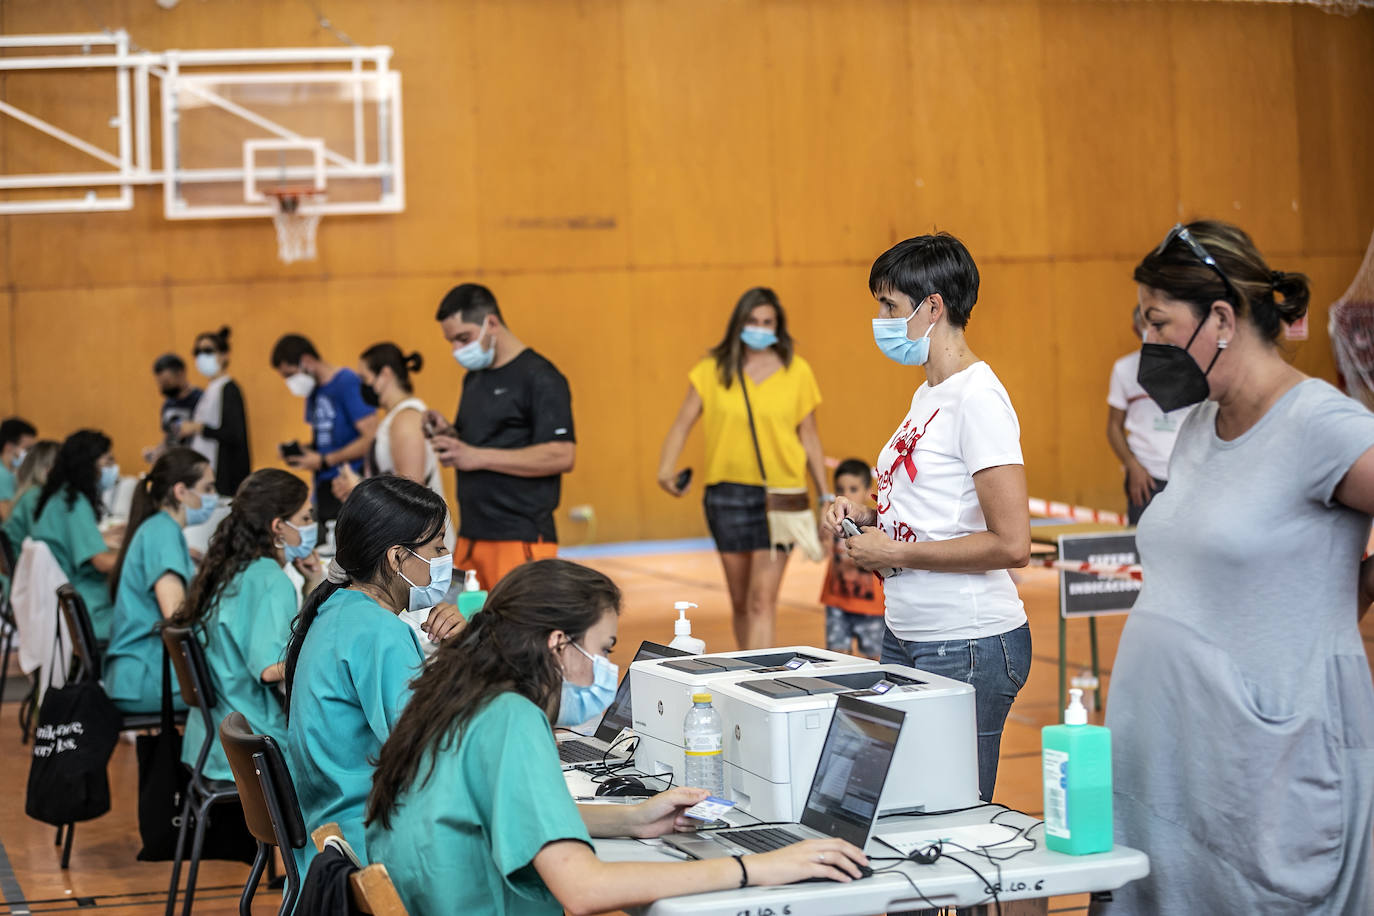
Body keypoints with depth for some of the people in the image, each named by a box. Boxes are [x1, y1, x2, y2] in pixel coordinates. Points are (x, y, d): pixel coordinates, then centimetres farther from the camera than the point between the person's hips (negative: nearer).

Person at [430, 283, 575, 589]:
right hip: (470, 537, 8)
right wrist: (448, 435, 4)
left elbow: (561, 456, -18)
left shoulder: (539, 378, -9)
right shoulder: (474, 378, 18)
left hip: (521, 539, -8)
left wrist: (477, 457, -18)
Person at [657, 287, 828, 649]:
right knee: (740, 601, 13)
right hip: (727, 492, 2)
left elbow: (810, 438, 7)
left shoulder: (797, 372, 1)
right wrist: (666, 470, -16)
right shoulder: (713, 371, 2)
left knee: (762, 600, -12)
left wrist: (824, 496, 8)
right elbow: (682, 424, 1)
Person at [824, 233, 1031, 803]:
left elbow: (1011, 544, -22)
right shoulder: (928, 393, 13)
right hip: (906, 638, 9)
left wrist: (894, 553, -15)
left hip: (968, 648, -9)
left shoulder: (978, 397, -16)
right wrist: (867, 516, 6)